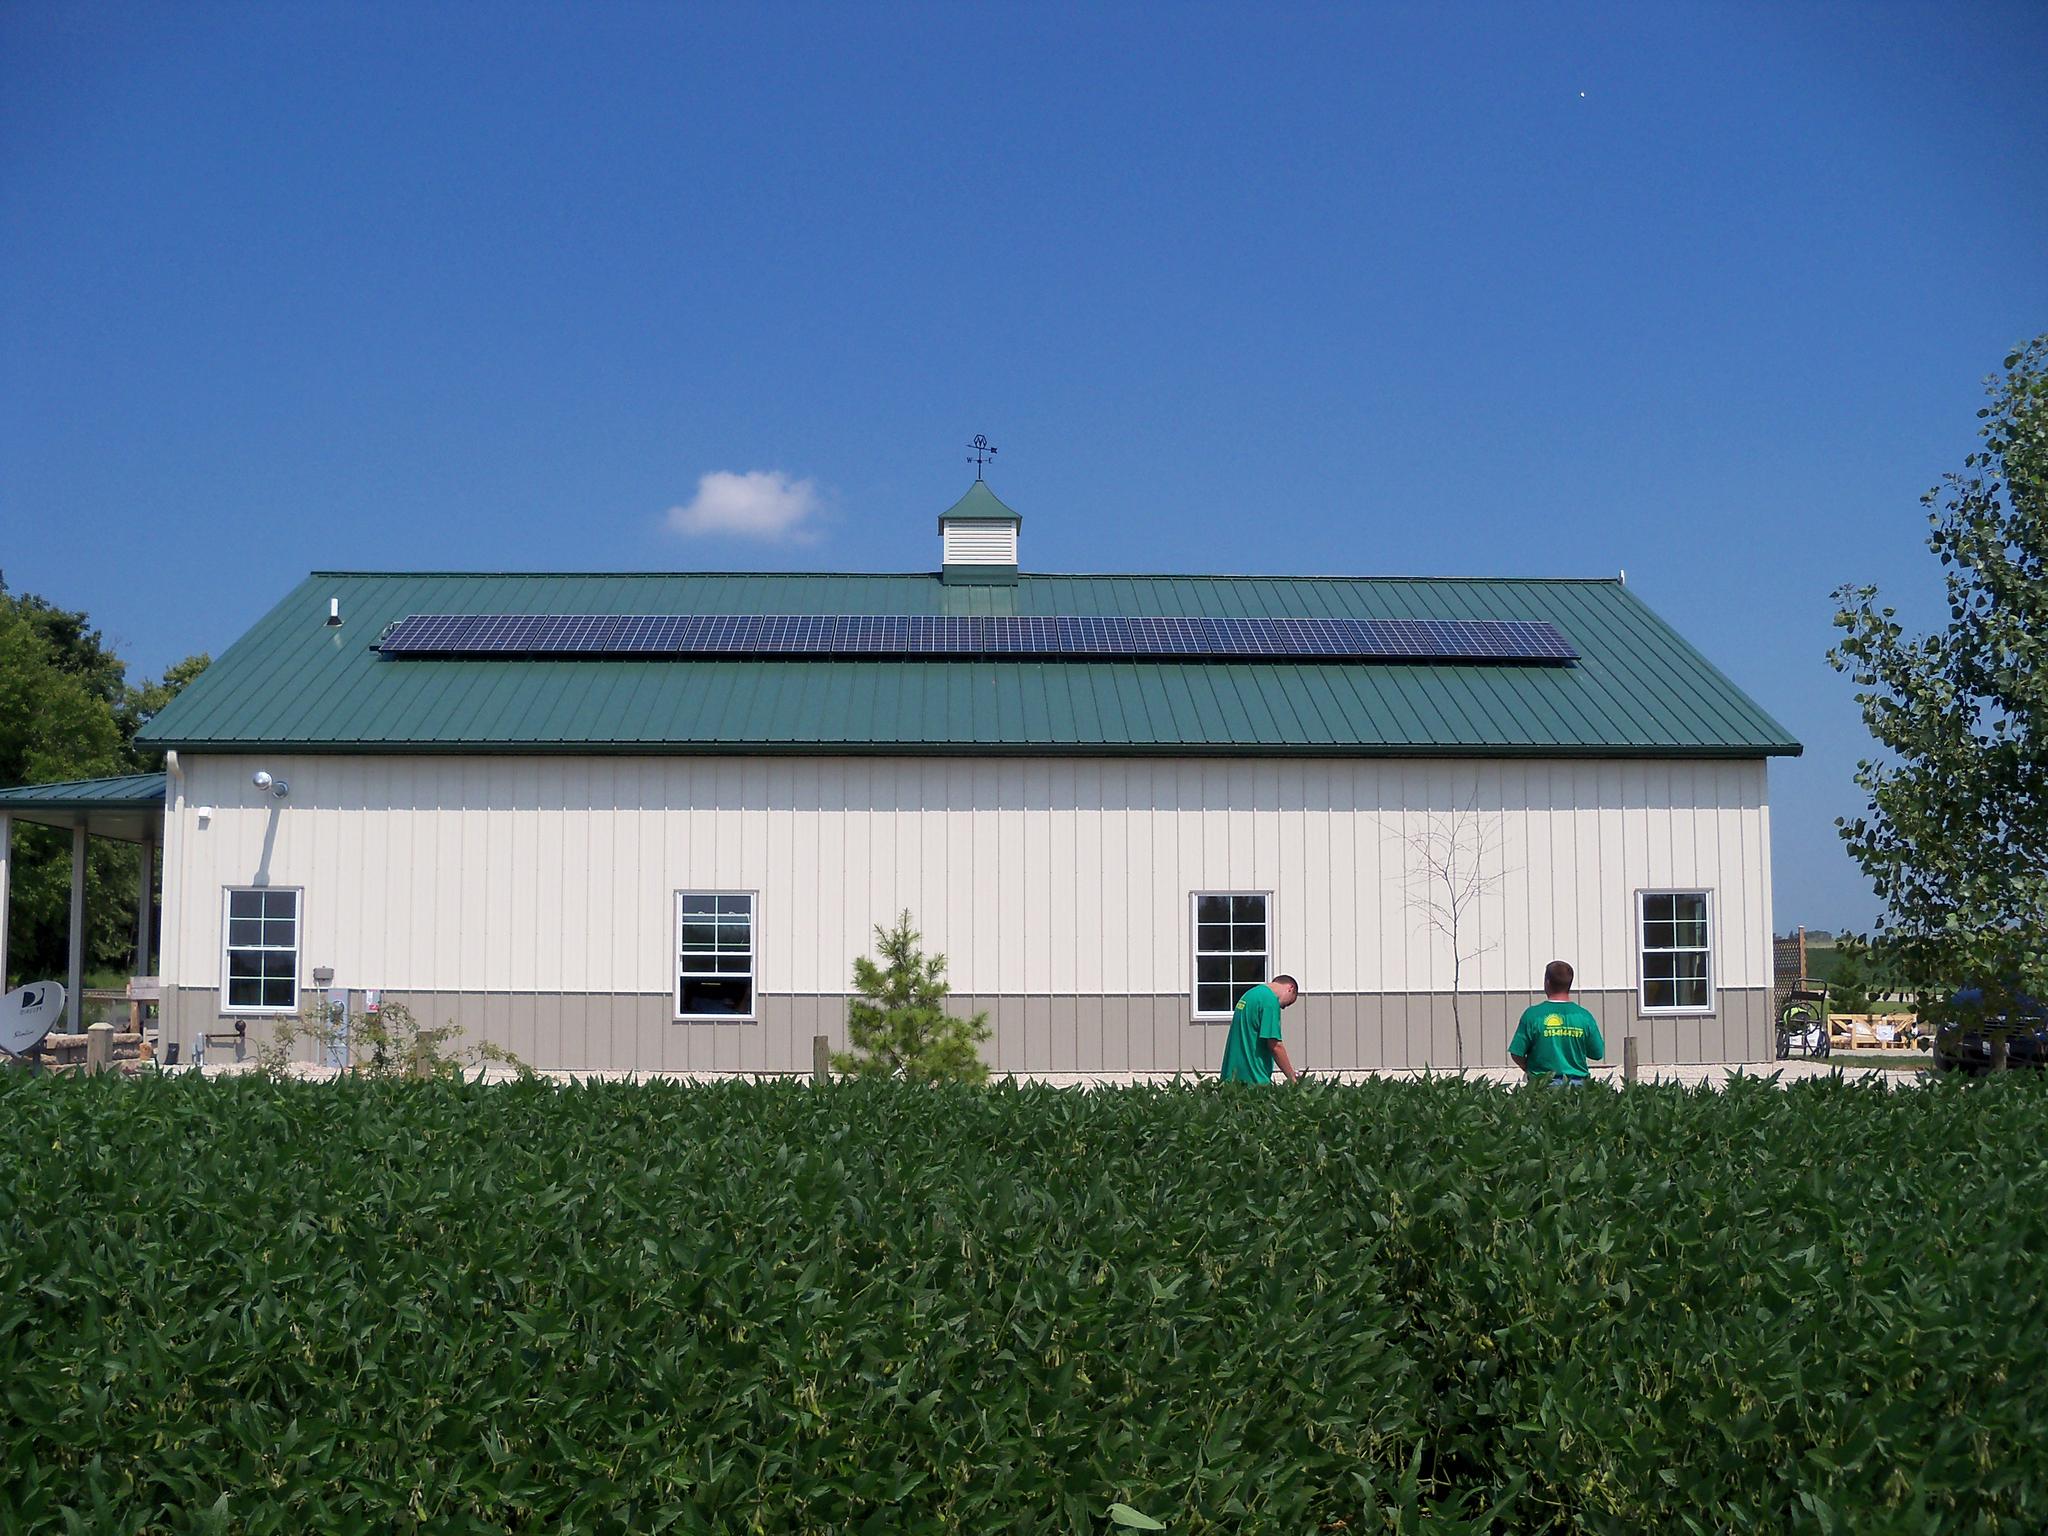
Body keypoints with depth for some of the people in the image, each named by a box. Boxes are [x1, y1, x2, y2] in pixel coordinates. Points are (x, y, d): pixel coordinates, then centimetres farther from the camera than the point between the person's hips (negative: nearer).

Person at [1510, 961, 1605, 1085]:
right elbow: (1597, 1054, 8)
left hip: (1543, 1084, -2)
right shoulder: (1584, 1016, 0)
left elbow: (1517, 1054, -4)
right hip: (1576, 1083, 2)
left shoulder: (1532, 1014, -6)